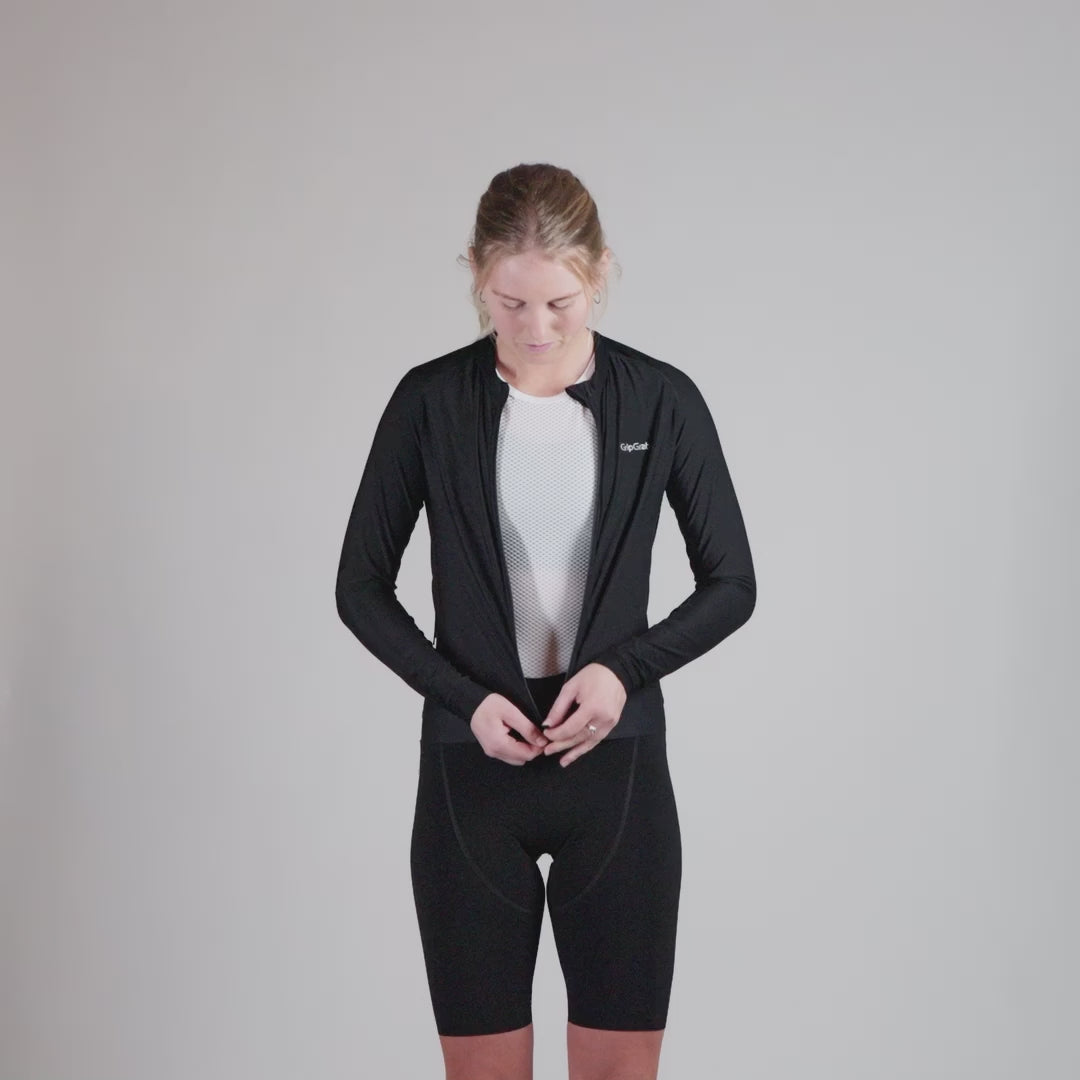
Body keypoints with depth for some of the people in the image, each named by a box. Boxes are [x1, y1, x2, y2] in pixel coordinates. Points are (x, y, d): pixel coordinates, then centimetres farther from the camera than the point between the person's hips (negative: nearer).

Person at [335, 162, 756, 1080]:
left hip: (617, 770, 0)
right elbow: (361, 585, 2)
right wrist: (462, 696, -11)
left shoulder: (662, 400, -3)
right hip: (472, 773, 0)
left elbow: (732, 583, 3)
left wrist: (627, 666, -14)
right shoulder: (430, 400, -3)